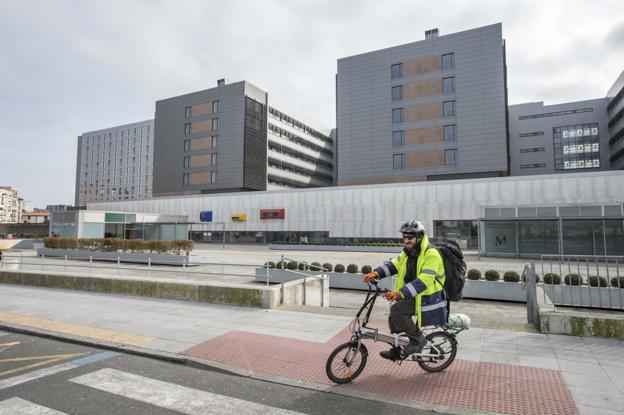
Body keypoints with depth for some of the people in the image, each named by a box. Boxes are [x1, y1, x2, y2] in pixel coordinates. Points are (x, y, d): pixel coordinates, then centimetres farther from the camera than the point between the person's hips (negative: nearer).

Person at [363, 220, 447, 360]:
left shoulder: (431, 254, -22)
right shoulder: (408, 252, 7)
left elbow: (423, 281, -32)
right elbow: (393, 265, 3)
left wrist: (401, 293, -41)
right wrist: (376, 273, -15)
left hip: (428, 297, -8)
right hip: (415, 296, 8)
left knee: (397, 310, -22)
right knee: (393, 317, 0)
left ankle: (418, 340, -4)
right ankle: (396, 351, 19)